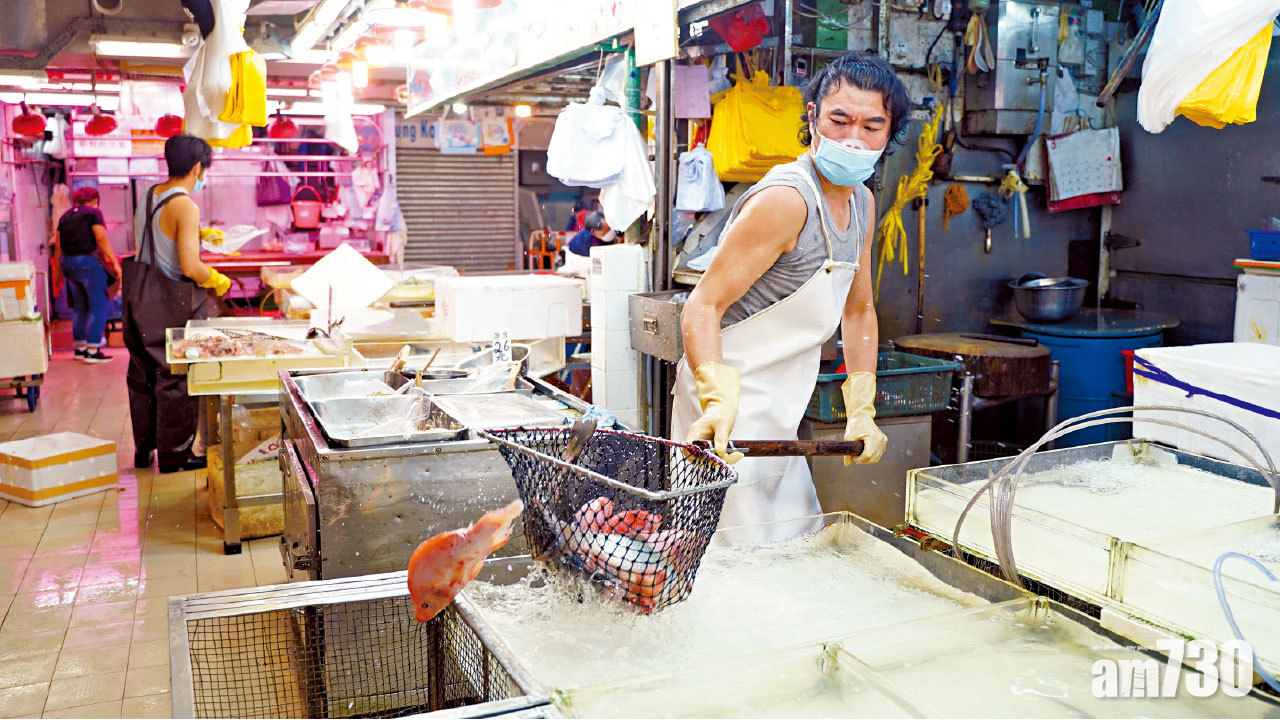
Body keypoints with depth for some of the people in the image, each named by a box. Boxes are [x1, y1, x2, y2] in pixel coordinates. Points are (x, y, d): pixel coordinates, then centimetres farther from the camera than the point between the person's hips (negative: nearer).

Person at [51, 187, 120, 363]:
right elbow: (102, 239, -15)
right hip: (89, 263, -7)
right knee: (99, 307, -1)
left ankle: (79, 348, 21)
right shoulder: (93, 213, -3)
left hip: (68, 264, 7)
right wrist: (115, 264, -15)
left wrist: (58, 272, 20)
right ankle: (92, 351, -5)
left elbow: (58, 247, 15)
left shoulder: (65, 216, 15)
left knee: (80, 307, 16)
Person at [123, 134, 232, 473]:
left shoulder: (148, 195, 6)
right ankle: (174, 454, 12)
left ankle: (143, 449, 31)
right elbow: (190, 267, -25)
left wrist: (197, 235, 28)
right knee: (176, 378, 3)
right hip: (171, 303, -8)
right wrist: (217, 281, -7)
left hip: (140, 294, 9)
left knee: (142, 374, 18)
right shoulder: (185, 207, -19)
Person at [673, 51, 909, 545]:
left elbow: (859, 311, 18)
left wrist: (862, 411, 12)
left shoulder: (862, 203, 9)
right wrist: (719, 400, -39)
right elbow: (702, 306, -24)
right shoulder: (785, 200, -20)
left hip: (778, 421, 9)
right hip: (731, 417, -9)